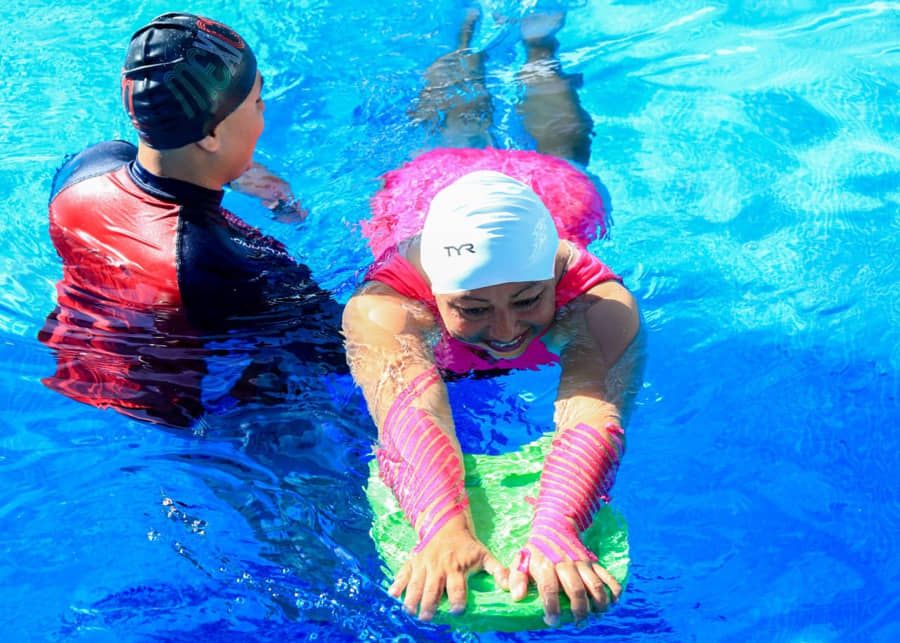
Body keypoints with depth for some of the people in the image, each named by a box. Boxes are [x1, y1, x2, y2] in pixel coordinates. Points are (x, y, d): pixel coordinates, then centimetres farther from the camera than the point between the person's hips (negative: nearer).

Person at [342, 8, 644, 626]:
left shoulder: (601, 303, -50)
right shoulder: (381, 310, -50)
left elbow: (596, 417, -65)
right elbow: (410, 413, -66)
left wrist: (555, 533, -84)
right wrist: (444, 526, -87)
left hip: (557, 194, 0)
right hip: (424, 188, 0)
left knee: (560, 146, 37)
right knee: (455, 125, 36)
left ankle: (540, 46, 59)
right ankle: (470, 35, 60)